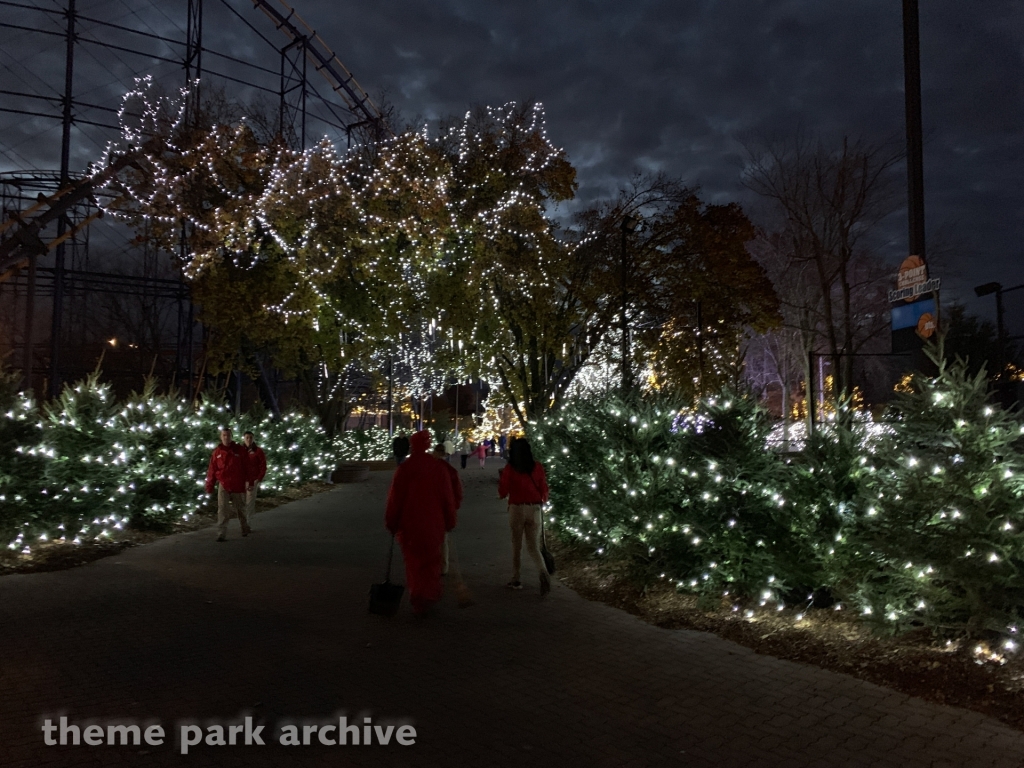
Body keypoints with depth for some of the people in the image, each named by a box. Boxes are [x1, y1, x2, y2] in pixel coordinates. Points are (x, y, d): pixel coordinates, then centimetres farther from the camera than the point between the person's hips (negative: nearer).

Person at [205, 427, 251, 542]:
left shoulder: (240, 450, -2)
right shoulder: (217, 452, 2)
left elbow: (247, 467, -3)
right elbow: (212, 470, 3)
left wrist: (247, 480, -10)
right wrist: (209, 486, 2)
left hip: (238, 486, -1)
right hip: (223, 486, 1)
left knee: (240, 508, 13)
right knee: (222, 509, -9)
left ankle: (245, 528, 34)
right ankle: (222, 533, -8)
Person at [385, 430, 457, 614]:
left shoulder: (404, 468, -11)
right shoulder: (437, 467, -6)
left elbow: (395, 497, -9)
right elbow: (447, 496, -1)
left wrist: (392, 522, 1)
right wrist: (449, 521, 9)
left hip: (410, 523, -1)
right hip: (434, 523, 1)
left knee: (414, 560, 13)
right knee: (432, 560, 18)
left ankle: (418, 599, 13)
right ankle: (430, 595, 21)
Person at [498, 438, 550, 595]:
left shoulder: (509, 468, -6)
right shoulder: (537, 466, 0)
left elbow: (502, 492, -2)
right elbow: (544, 490, 5)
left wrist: (501, 478, 15)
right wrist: (543, 501, 25)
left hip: (516, 509, -2)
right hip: (534, 509, 2)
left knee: (516, 545, 14)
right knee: (533, 546, 7)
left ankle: (516, 580, 19)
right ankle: (543, 572, -19)